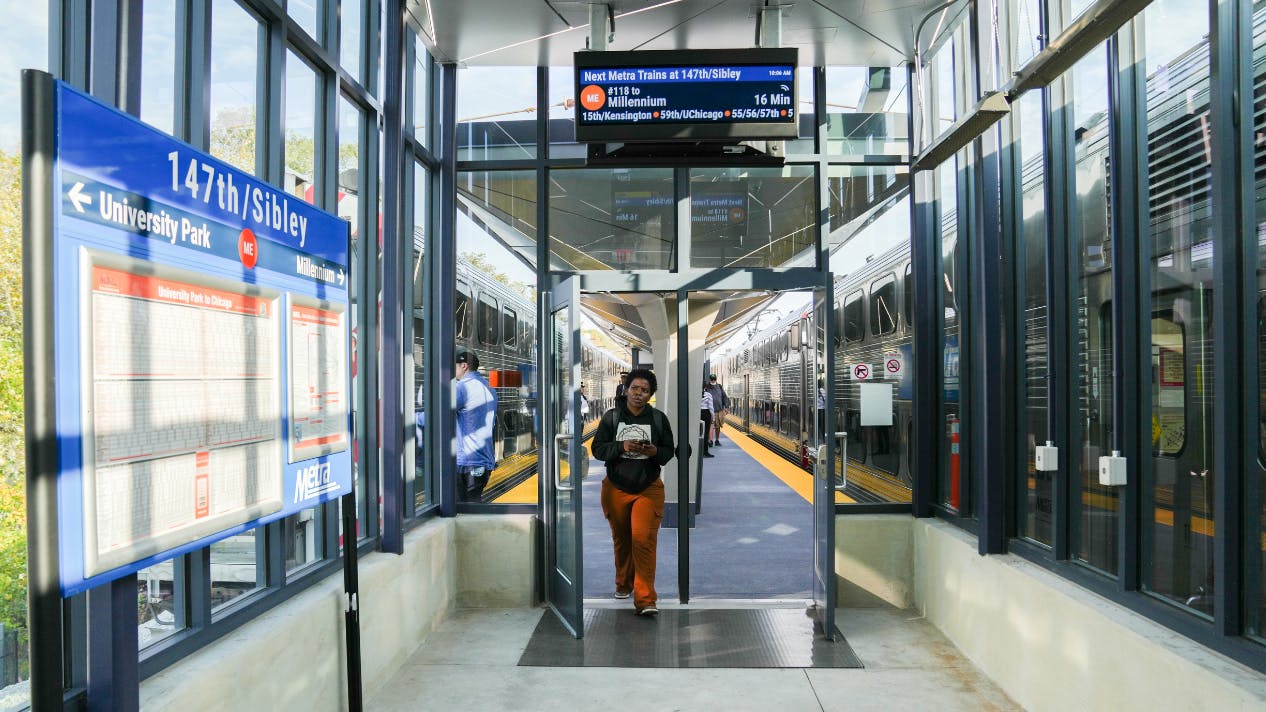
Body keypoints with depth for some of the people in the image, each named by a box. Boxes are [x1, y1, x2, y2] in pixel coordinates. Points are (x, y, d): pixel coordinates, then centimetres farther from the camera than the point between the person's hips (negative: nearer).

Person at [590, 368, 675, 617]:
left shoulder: (659, 419, 1)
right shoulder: (611, 417, 0)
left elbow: (669, 451, 6)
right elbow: (597, 448, -3)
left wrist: (655, 451, -17)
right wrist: (622, 447, -19)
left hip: (648, 489, -1)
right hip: (616, 488, 1)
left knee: (644, 540, -14)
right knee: (621, 539, 17)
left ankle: (645, 599, -11)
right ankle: (623, 584, 40)